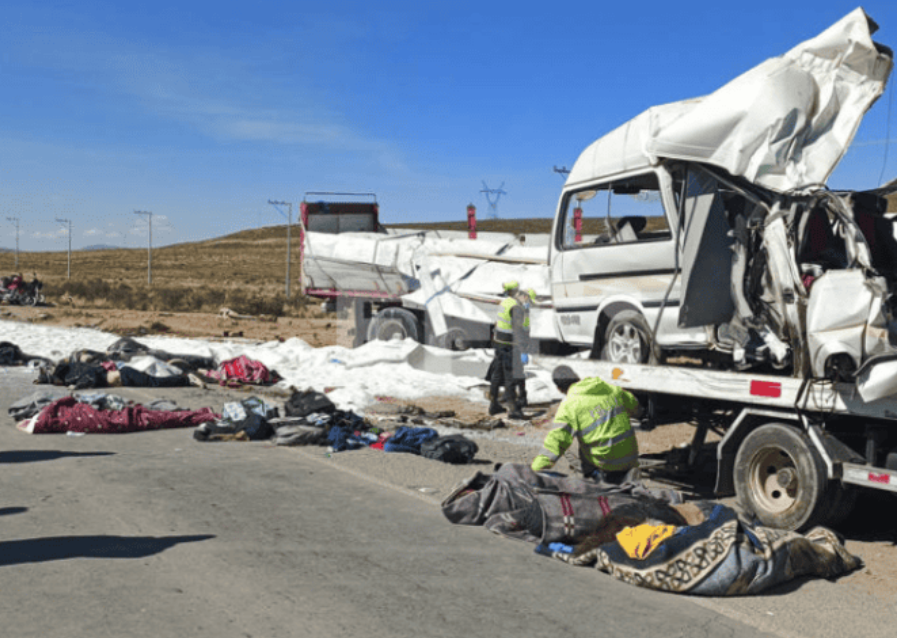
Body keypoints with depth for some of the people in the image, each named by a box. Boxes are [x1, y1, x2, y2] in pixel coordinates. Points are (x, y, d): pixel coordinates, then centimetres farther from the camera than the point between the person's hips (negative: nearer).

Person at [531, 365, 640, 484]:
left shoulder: (568, 407, -12)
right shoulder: (609, 388, 3)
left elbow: (556, 440, -20)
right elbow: (633, 405, 19)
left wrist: (536, 469, -19)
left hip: (605, 461, -3)